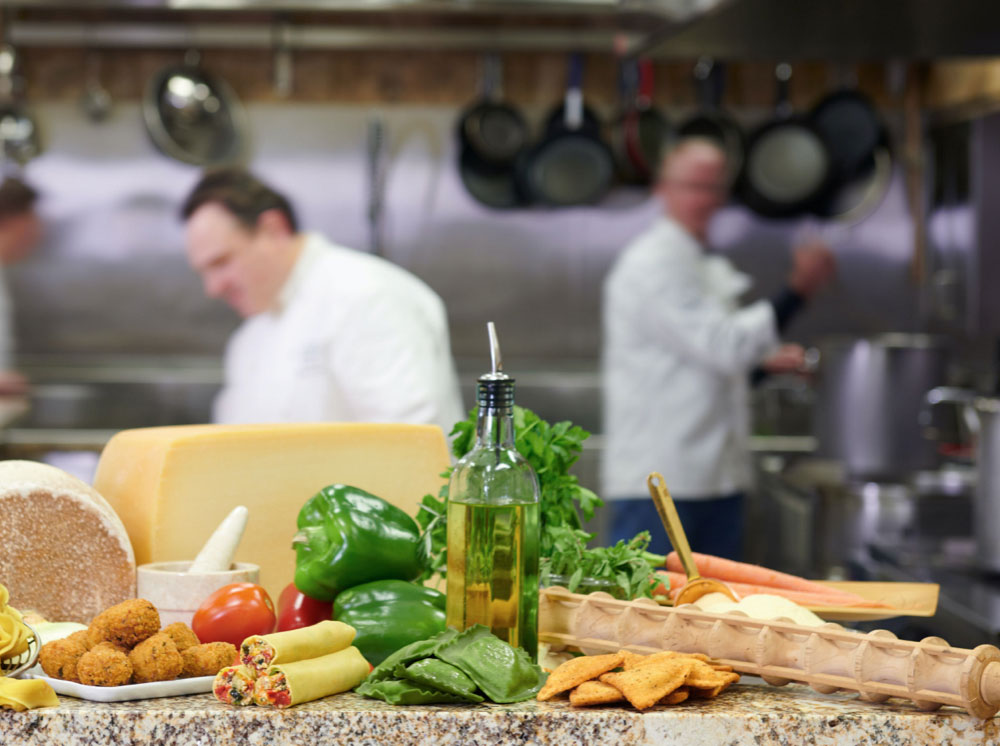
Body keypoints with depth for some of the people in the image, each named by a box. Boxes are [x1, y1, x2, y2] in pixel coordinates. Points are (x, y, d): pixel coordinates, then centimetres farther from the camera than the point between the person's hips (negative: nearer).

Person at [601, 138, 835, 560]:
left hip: (719, 476, 9)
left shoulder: (711, 268, 17)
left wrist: (764, 363, 9)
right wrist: (796, 291, -17)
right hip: (658, 478, -9)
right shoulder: (651, 265, -12)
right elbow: (721, 344, -20)